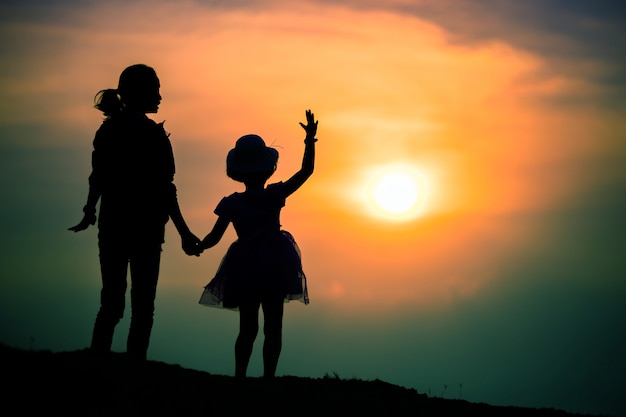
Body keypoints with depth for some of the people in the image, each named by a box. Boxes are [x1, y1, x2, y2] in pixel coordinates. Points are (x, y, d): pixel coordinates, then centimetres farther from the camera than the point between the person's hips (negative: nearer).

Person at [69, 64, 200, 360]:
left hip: (112, 225, 5)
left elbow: (98, 177, 8)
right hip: (145, 228, -5)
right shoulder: (152, 133, -11)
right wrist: (183, 232, -8)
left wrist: (90, 212, 20)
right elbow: (163, 188, -12)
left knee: (111, 302, 11)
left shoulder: (108, 129, 5)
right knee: (142, 305, 1)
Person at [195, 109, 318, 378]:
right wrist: (310, 141, -2)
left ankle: (240, 375, 7)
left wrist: (199, 246, 20)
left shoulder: (232, 204, -4)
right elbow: (306, 171, -7)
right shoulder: (275, 196, -8)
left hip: (244, 269, 2)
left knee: (247, 328, 10)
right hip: (274, 266, -2)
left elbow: (214, 237, 1)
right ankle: (268, 376, -1)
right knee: (273, 327, 3)